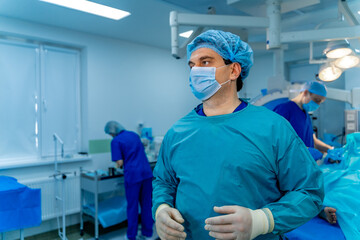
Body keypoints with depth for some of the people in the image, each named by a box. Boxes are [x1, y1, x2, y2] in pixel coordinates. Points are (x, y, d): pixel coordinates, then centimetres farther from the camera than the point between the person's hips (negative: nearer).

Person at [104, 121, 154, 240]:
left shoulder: (116, 141, -5)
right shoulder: (134, 134, 14)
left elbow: (120, 162, -11)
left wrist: (118, 165, 11)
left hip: (133, 174, -5)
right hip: (147, 172, 6)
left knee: (132, 206, 8)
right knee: (146, 204, 14)